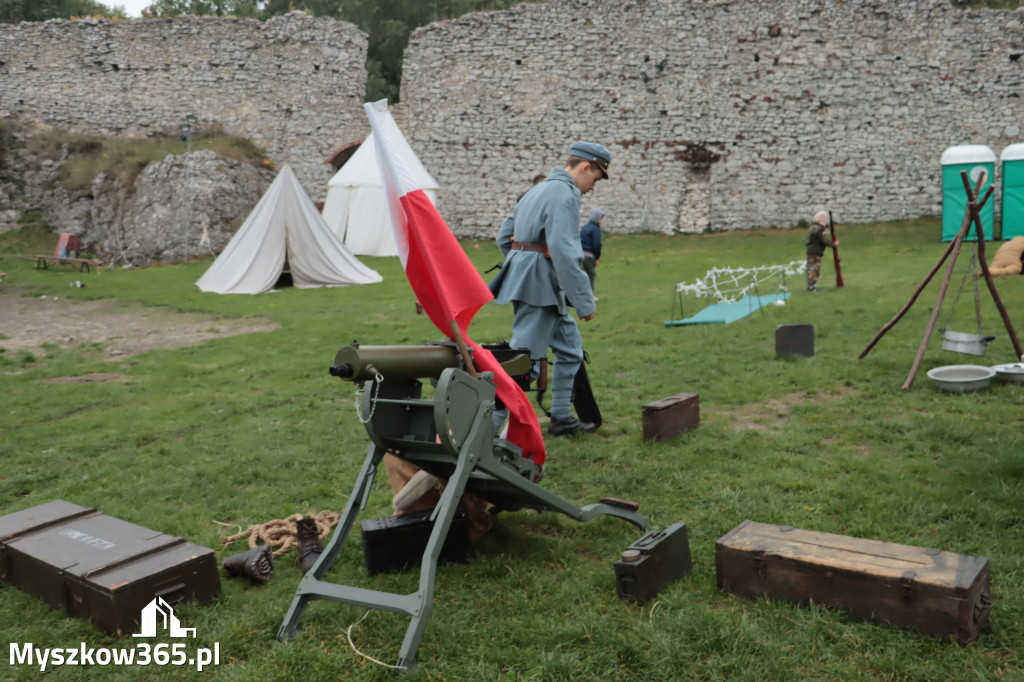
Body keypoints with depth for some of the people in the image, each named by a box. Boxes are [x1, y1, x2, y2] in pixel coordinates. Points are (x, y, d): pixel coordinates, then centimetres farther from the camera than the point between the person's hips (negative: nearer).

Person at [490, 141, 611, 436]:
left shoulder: (538, 190, 19)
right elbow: (564, 253, -23)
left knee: (570, 347, 16)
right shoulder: (564, 195, -13)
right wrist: (585, 301, -20)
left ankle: (561, 418, 24)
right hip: (539, 287, -10)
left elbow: (503, 237, 22)